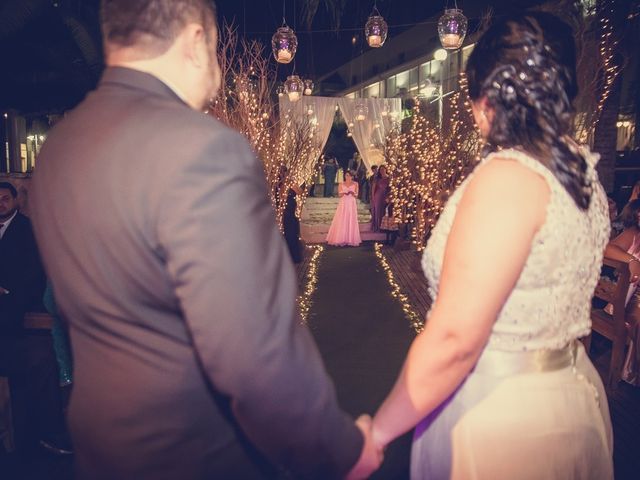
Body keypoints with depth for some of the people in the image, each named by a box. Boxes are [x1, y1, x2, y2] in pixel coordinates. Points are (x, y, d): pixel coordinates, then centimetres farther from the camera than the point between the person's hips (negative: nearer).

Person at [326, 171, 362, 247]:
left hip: (352, 204, 0)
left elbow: (356, 195, 5)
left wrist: (352, 193, -15)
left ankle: (351, 239, 0)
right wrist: (343, 193, -16)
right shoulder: (341, 184, 7)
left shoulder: (355, 184, 7)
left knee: (351, 221, -4)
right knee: (341, 221, -6)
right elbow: (339, 195, 4)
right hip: (343, 204, 0)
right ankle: (341, 240, -4)